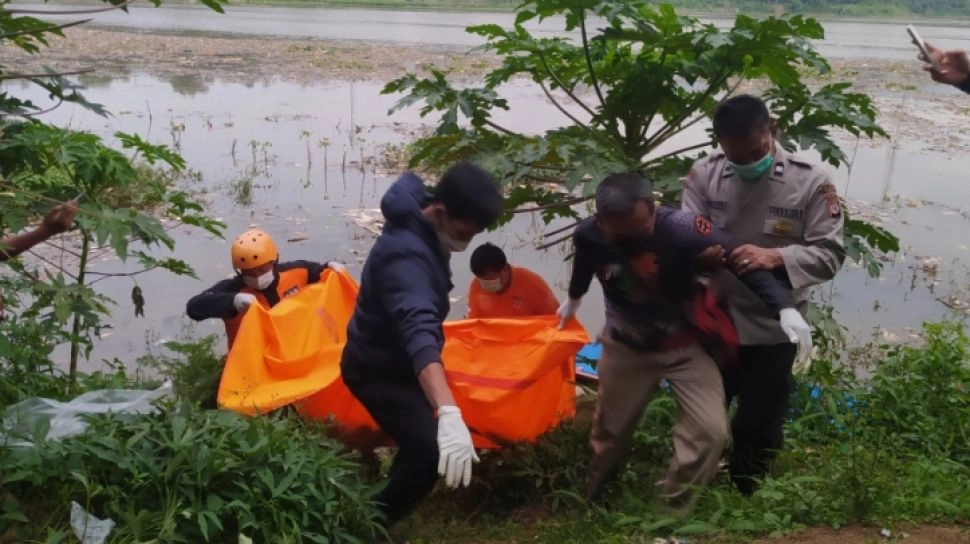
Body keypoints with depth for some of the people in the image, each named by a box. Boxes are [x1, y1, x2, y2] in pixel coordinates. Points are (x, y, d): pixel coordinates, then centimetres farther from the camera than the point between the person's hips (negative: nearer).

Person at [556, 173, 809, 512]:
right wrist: (573, 298, 25)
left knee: (711, 431, -13)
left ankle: (672, 508, 9)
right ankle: (591, 499, 44)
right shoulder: (588, 236, -21)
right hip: (626, 347, 2)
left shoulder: (683, 230, -32)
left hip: (685, 347, -2)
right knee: (611, 429, 17)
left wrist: (784, 307, -36)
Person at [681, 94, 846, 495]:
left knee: (758, 428, 11)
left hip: (773, 330, -2)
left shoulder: (811, 182, -11)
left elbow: (830, 254, -14)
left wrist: (777, 257, -32)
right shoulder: (703, 175, -5)